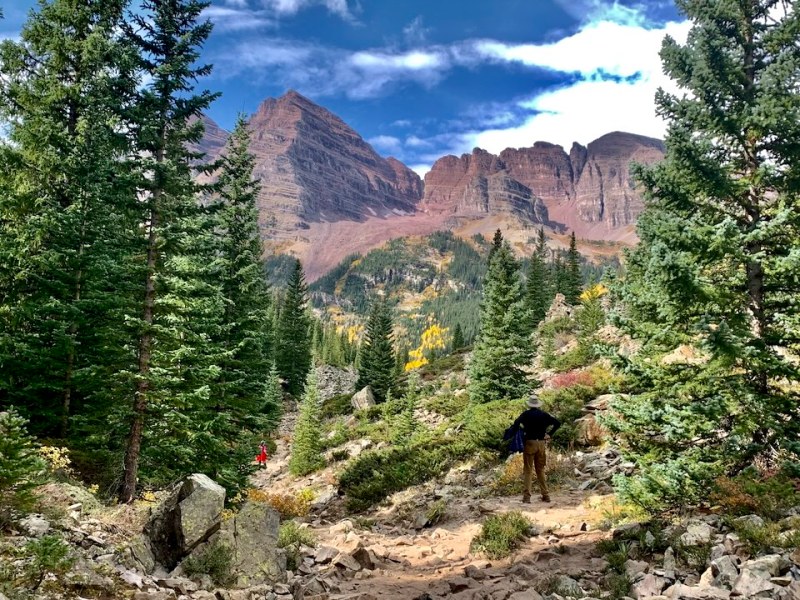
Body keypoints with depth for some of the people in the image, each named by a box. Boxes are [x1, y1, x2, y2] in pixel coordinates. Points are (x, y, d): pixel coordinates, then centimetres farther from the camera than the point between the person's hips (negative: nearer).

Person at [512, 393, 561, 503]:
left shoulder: (526, 414, -5)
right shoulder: (544, 415, 5)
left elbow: (516, 424, -19)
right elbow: (558, 423, 4)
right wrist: (549, 434, 7)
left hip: (529, 443, -3)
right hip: (541, 444, 3)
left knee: (528, 471, 1)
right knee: (541, 470, 16)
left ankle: (527, 497, -3)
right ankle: (545, 495, 17)